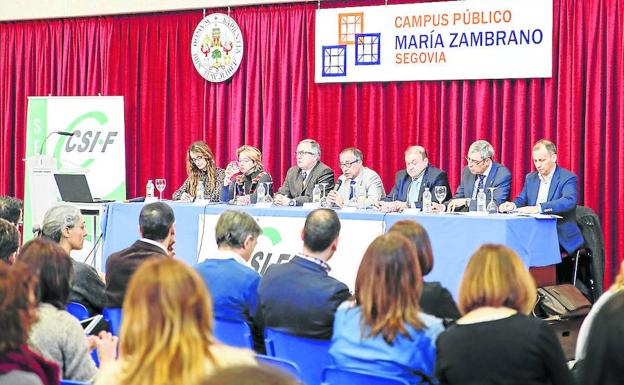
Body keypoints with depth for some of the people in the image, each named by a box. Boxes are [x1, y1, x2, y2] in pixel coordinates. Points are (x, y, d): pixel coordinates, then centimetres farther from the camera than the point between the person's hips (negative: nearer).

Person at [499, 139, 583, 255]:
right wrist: (513, 205, -8)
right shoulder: (530, 178, 16)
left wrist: (539, 208, -35)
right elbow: (521, 200, 19)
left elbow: (569, 201, -22)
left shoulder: (568, 178, -5)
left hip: (561, 236, -5)